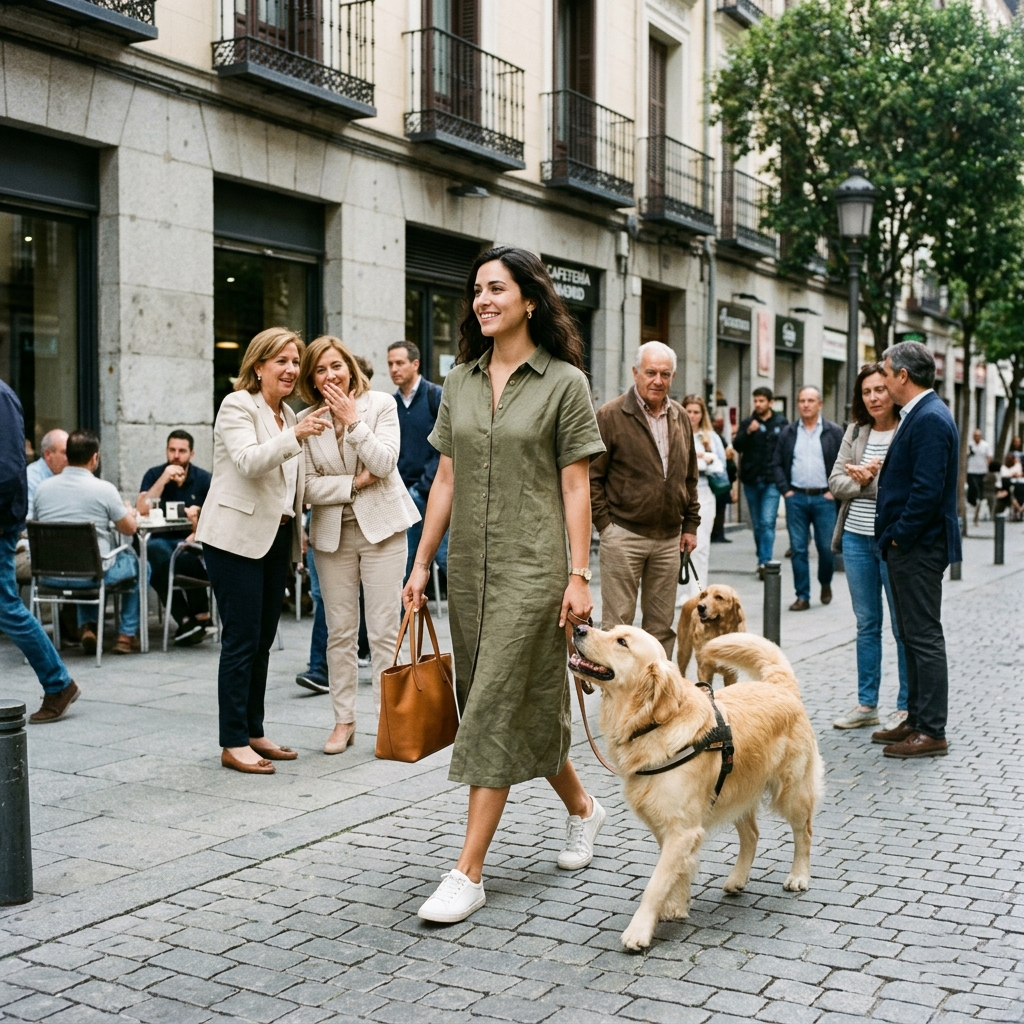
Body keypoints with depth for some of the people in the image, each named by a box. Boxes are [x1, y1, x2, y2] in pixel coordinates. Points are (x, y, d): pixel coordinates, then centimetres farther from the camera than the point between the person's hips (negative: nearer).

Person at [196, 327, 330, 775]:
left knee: (263, 640, 11)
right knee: (242, 640, -7)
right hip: (237, 536, -8)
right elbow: (248, 461, -24)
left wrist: (298, 528, 19)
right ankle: (233, 743, -1)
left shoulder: (288, 415, 17)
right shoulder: (238, 406, -7)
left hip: (277, 537, 8)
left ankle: (253, 733, 20)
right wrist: (295, 437, -35)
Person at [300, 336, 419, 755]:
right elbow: (309, 487, -5)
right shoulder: (307, 421, 0)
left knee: (384, 630, -1)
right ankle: (344, 720, 17)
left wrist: (353, 420, -16)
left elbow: (385, 463, -13)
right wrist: (355, 483, -13)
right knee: (339, 631, 7)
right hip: (333, 532, 2)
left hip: (380, 526, -2)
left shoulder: (381, 404, -3)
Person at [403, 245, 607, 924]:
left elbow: (575, 488, -6)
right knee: (526, 702, 14)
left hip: (532, 564, -6)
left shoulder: (564, 382, -4)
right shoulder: (461, 381, 10)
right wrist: (421, 563, 10)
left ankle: (469, 873, -1)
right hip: (470, 564, 6)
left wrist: (579, 575, -11)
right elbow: (446, 479, 12)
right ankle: (583, 807, 38)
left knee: (498, 707, -7)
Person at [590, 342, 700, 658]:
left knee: (661, 625, 11)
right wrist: (605, 523, -9)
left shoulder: (681, 418, 12)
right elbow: (592, 476, -5)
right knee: (617, 624, -1)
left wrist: (690, 525, 14)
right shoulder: (610, 416, -6)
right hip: (624, 535, -5)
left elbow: (690, 477, 19)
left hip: (669, 538, 5)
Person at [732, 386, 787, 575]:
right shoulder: (747, 422, 6)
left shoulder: (780, 422, 3)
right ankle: (762, 560, 22)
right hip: (751, 480, 3)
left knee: (767, 522, -13)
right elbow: (737, 446, -4)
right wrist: (748, 432, -22)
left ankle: (765, 562, -16)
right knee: (757, 524, 11)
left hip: (772, 481, -3)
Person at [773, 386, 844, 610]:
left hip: (824, 499, -2)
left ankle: (825, 584, 28)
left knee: (826, 547, 1)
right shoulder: (788, 432, 9)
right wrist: (785, 489, 0)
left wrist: (834, 490, -7)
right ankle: (802, 596, 8)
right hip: (796, 498, 2)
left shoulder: (834, 432, 1)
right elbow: (778, 464, 10)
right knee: (798, 549, 2)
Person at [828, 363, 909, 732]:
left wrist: (871, 478, -14)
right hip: (857, 538, 6)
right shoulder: (856, 431, 9)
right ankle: (866, 704, 23)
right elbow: (836, 481, 6)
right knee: (866, 624, 14)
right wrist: (862, 482, -11)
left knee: (903, 626, 3)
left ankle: (906, 707, 14)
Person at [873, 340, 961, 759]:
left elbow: (927, 489, -24)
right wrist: (893, 536, 11)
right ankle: (916, 719, 25)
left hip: (918, 547, -10)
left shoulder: (930, 419, -18)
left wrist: (899, 535, -15)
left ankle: (931, 731, 3)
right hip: (907, 545, 10)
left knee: (924, 637, -4)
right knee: (912, 635, 15)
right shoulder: (918, 415, 14)